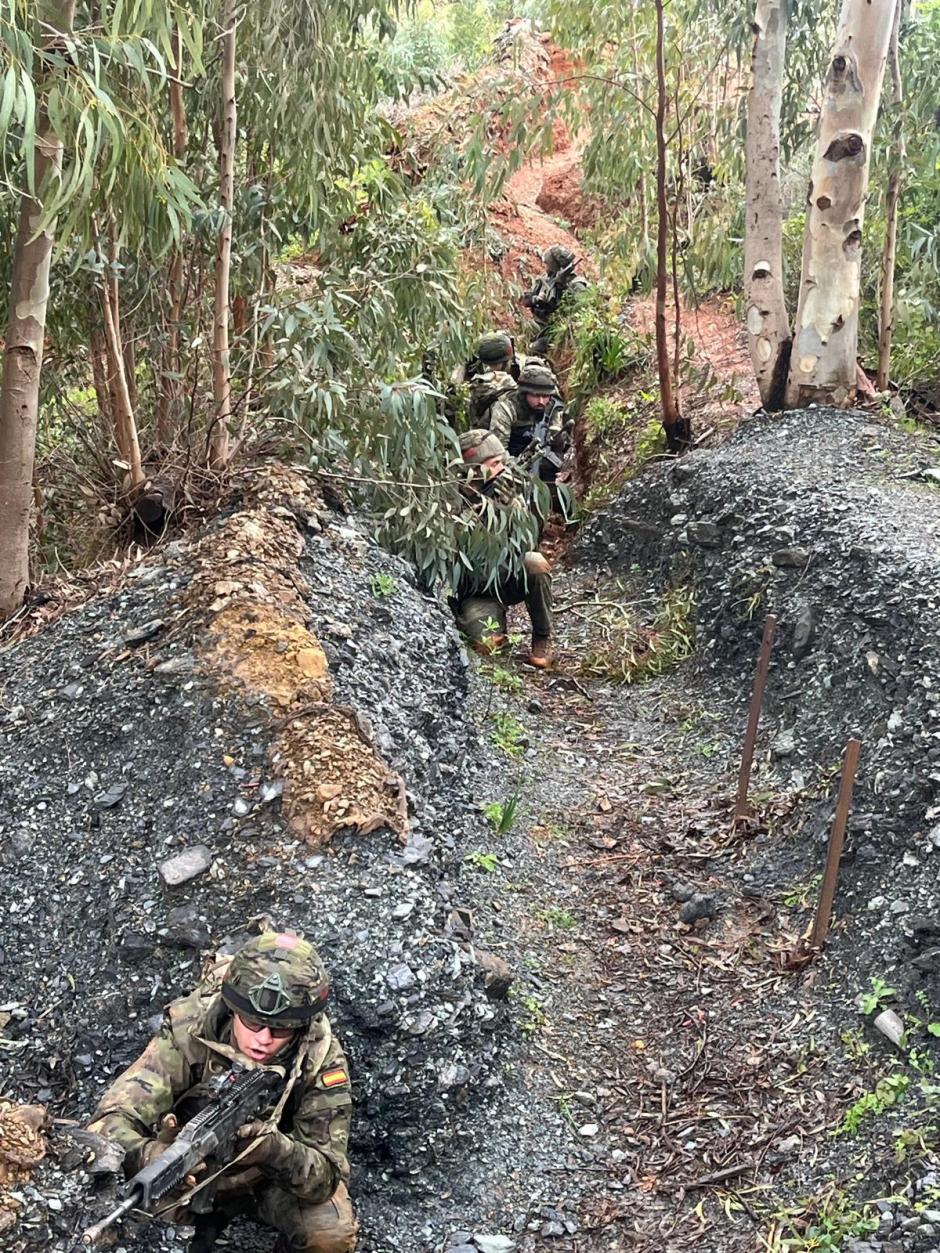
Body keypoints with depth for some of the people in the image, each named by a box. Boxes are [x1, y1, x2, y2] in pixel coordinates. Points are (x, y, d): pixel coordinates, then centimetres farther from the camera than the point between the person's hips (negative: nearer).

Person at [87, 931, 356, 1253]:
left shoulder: (322, 1061, -28)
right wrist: (150, 1157, -57)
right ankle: (211, 1210, 6)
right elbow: (111, 1121, -35)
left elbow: (325, 1177, -29)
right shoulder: (189, 1033, -30)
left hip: (275, 1175, -1)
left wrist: (278, 1150, -51)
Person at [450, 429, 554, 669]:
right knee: (487, 644, -26)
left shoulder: (509, 491, -6)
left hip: (511, 579, 3)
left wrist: (513, 505, -27)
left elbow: (528, 541, -15)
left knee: (535, 563, -29)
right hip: (477, 592, -3)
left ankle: (542, 640, -11)